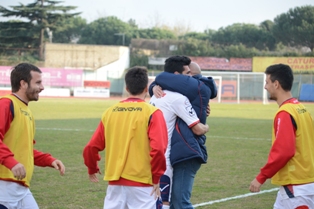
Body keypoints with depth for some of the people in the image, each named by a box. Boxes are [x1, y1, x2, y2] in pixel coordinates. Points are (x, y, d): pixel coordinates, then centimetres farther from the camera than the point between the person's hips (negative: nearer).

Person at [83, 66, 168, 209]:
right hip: (141, 183, -4)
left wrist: (92, 169, 23)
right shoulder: (152, 113, -7)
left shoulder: (110, 112, 5)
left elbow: (92, 147, 5)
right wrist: (157, 177, -6)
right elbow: (158, 149, -18)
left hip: (115, 182, 4)